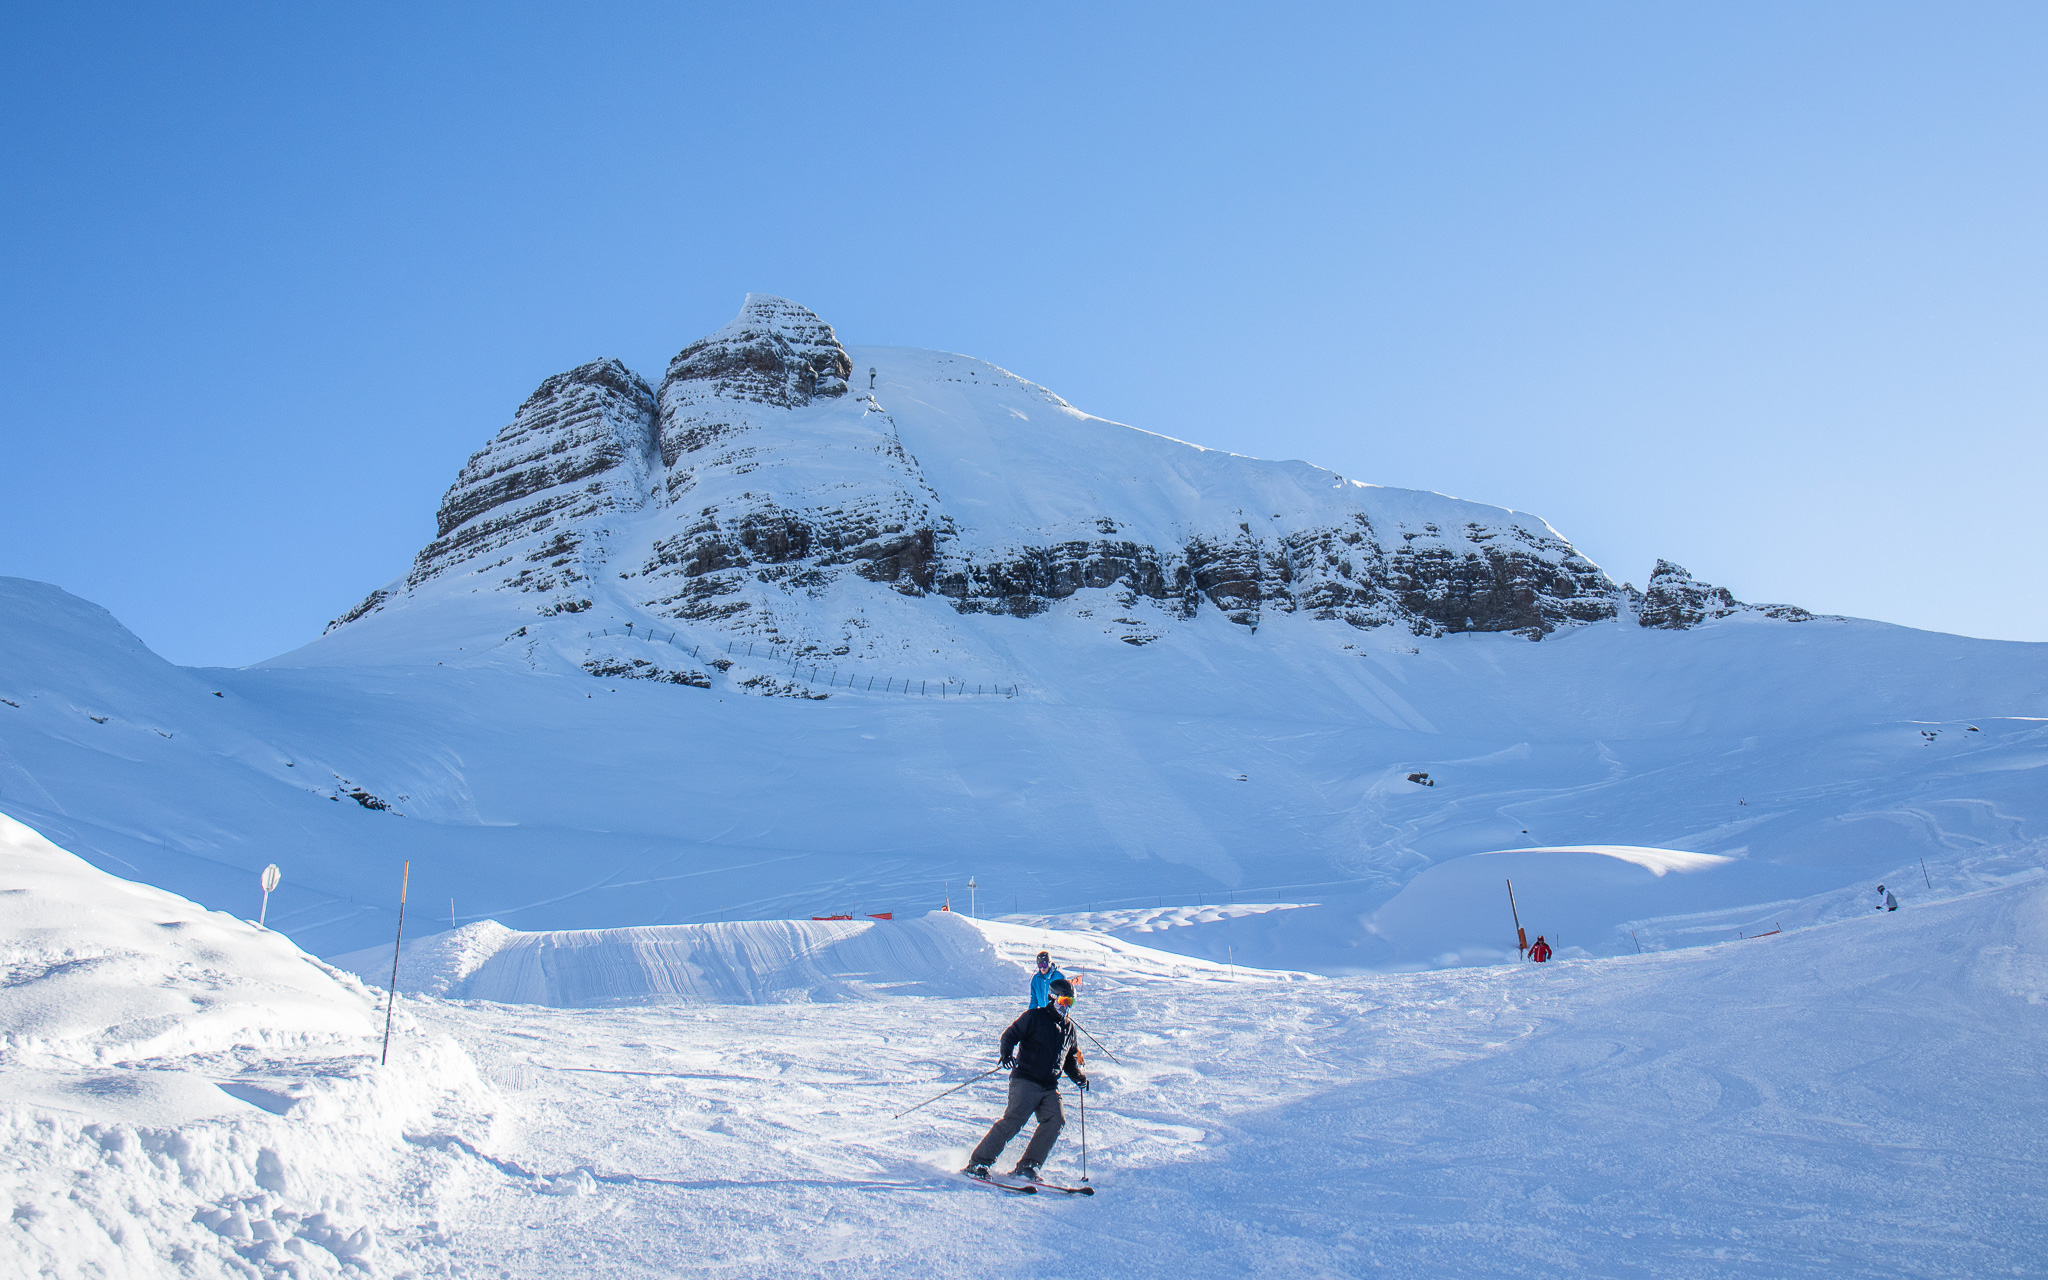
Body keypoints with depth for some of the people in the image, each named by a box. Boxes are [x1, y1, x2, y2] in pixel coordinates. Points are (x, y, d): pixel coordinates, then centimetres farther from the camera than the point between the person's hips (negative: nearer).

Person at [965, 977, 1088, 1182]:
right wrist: (1006, 1053, -23)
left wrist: (1078, 1076, 12)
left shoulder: (1069, 1029, 19)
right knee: (1014, 1120, -18)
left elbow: (1070, 1059, 30)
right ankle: (978, 1163, -11)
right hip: (1026, 1080, -6)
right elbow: (1011, 1034, -4)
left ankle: (1027, 1167, -6)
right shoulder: (1034, 1016, 0)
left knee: (1055, 1121, -14)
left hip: (1050, 1086, 6)